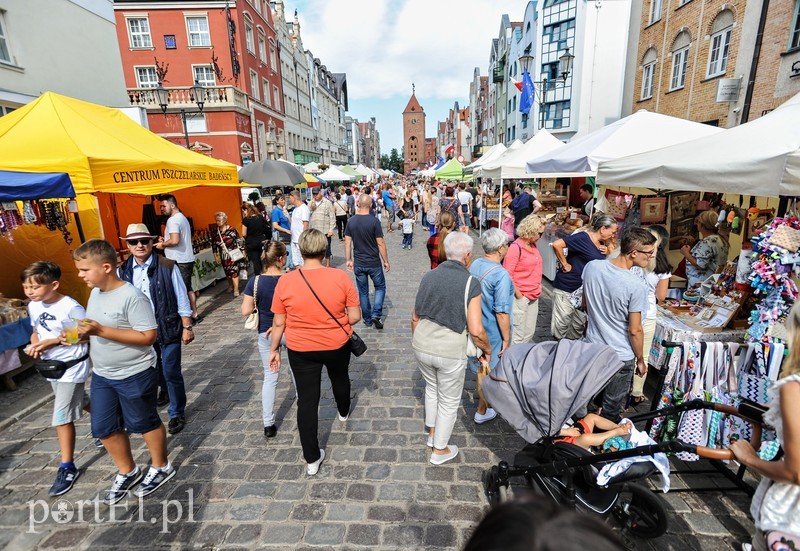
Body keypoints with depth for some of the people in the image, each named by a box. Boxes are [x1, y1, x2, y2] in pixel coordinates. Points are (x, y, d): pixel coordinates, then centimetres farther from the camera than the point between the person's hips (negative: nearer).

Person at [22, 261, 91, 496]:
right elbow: (36, 331, 13)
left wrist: (53, 342, -24)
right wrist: (34, 346, -8)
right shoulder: (33, 306, 0)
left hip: (72, 367, -8)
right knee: (80, 403, 24)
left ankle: (67, 468, 10)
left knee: (61, 417, -4)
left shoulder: (71, 307, -23)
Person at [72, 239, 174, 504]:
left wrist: (101, 331, -29)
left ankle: (161, 467, 34)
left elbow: (148, 336, -27)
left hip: (134, 375, -8)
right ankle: (127, 471, 37)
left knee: (144, 423, 11)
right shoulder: (95, 293, 2)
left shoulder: (132, 297, -24)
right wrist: (85, 332, -6)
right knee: (103, 427, 16)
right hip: (102, 375, 8)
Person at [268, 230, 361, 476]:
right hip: (337, 345, 1)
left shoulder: (285, 281, -14)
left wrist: (273, 349, 9)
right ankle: (343, 412, 60)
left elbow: (278, 323, -6)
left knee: (307, 401, 11)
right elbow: (355, 317, -13)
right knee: (340, 379, 30)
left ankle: (312, 459, 22)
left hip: (301, 350, -1)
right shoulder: (341, 277, -17)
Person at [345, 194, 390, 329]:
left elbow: (347, 243, -1)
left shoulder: (351, 221, -3)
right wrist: (386, 261, -2)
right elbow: (380, 243, -12)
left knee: (363, 292, 15)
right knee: (380, 287, 17)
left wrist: (348, 260, 9)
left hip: (358, 264, 3)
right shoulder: (374, 221, -14)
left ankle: (367, 319, 23)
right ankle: (376, 314, 2)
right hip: (374, 263, -3)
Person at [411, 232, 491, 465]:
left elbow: (415, 317, 5)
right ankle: (440, 450, 36)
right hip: (450, 352, -4)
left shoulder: (428, 276, -2)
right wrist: (487, 350, 2)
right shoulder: (471, 283, -15)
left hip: (422, 347, 5)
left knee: (431, 387, 31)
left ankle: (432, 433, 48)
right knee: (449, 402, 18)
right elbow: (476, 330, -17)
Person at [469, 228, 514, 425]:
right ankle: (482, 412, 28)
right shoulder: (501, 275, -26)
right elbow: (501, 312, -24)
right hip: (492, 333, -7)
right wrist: (507, 339, -14)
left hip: (476, 326, 7)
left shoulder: (475, 265, -2)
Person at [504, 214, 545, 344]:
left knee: (530, 333, 16)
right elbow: (507, 275, -18)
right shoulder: (516, 247, -15)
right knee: (518, 336, -2)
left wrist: (538, 289, 10)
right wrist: (519, 295, -15)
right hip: (521, 297, -8)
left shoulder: (533, 245, 9)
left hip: (534, 297, 8)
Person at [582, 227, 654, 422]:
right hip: (620, 357, -5)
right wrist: (641, 360, -2)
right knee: (611, 409, 17)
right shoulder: (636, 286, -26)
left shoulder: (591, 267, -11)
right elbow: (634, 330, -18)